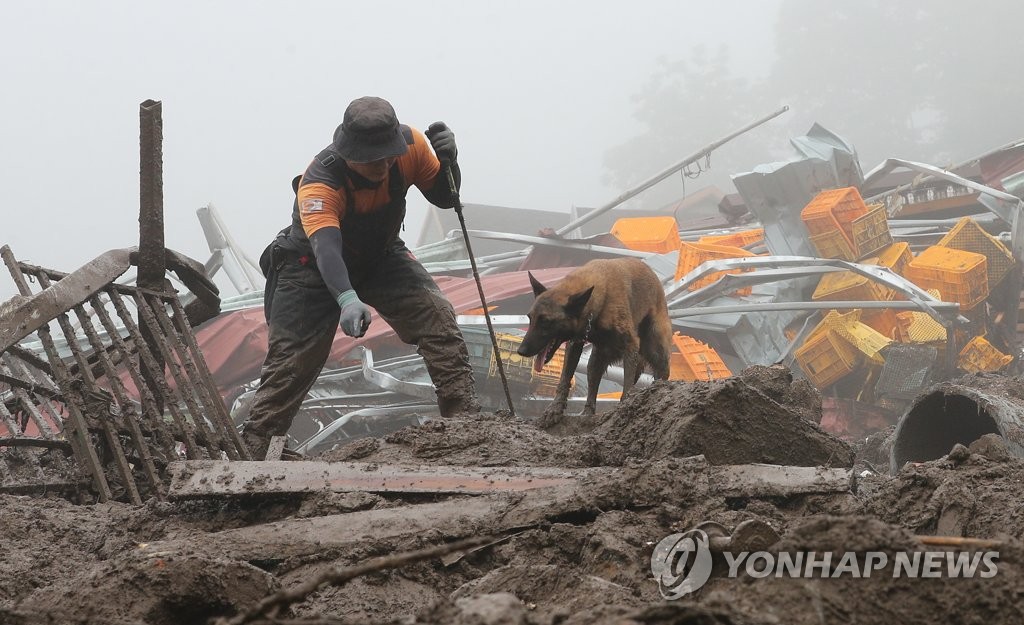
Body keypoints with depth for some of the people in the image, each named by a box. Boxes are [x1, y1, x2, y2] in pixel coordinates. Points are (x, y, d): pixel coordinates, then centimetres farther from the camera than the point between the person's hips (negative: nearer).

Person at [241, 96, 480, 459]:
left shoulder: (410, 145, -23)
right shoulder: (319, 183, -37)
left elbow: (445, 198, -7)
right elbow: (325, 249, -51)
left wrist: (447, 160, -30)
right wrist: (347, 299, -69)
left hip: (381, 256, 4)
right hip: (314, 264, -4)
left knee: (436, 316, -17)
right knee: (292, 358, -9)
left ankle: (465, 418, -11)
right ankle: (252, 449, 1)